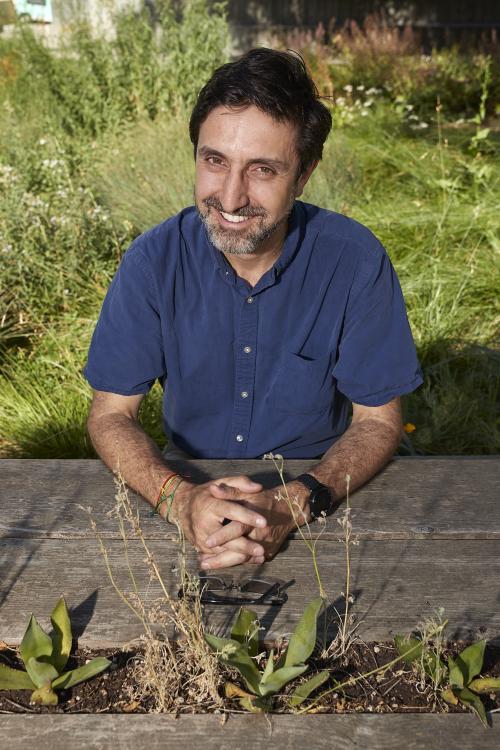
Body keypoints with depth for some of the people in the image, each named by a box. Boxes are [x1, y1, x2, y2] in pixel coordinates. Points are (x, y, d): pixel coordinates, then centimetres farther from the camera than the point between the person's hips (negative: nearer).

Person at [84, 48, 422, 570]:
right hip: (192, 482, 1)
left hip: (321, 492, 0)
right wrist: (178, 498, -28)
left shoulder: (356, 261, -14)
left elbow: (378, 420, -10)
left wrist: (297, 503, -28)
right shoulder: (153, 260, -11)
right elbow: (110, 414, -8)